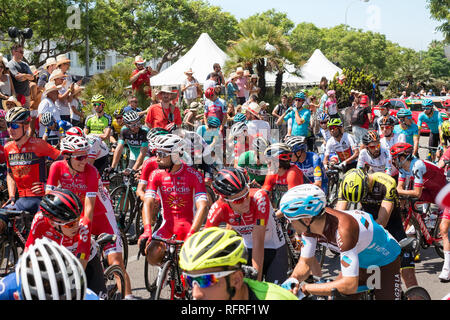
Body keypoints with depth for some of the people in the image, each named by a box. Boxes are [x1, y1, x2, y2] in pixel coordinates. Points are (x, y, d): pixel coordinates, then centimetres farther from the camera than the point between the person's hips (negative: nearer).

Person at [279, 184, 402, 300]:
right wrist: (293, 280, -31)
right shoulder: (310, 223, -19)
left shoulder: (343, 228, -41)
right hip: (360, 262, 6)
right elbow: (305, 263, -9)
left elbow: (350, 285, -42)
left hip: (385, 264, -6)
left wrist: (305, 288, -38)